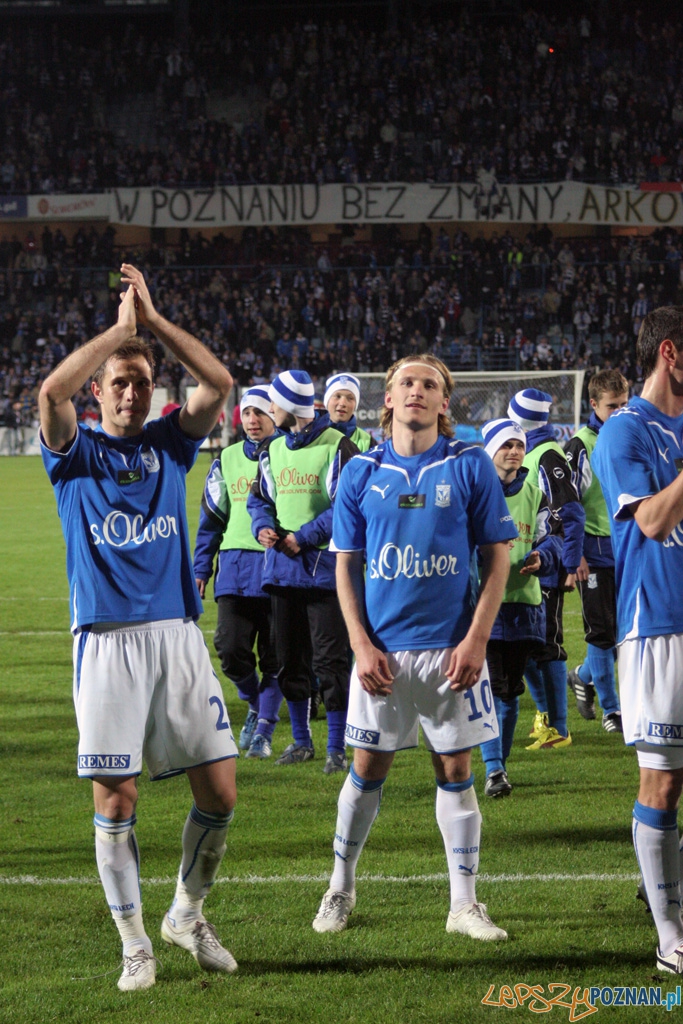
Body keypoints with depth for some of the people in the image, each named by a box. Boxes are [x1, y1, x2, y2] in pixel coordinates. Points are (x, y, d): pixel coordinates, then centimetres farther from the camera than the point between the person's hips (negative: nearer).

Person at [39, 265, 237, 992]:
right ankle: (134, 945, 9)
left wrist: (154, 320, -6)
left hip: (176, 634, 3)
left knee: (219, 793, 0)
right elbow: (51, 391, -16)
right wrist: (121, 327, -10)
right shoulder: (76, 452, 5)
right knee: (114, 800, -2)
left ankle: (188, 914, 23)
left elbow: (219, 383, -2)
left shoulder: (169, 442, 12)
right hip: (106, 640, -3)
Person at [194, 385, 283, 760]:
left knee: (274, 655, 1)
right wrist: (201, 569, 11)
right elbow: (212, 517, 16)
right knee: (230, 648, -6)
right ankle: (255, 706, 21)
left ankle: (264, 729, 11)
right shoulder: (227, 460, 13)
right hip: (235, 565, 3)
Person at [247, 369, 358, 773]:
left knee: (330, 660, -7)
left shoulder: (337, 447, -8)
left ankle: (337, 747, -1)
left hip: (324, 566, -7)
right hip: (282, 567, 7)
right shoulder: (274, 450, 14)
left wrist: (304, 536, -16)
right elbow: (259, 497, 22)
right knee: (291, 660, 12)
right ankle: (301, 740, 24)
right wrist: (263, 527, 1)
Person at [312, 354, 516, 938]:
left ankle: (465, 904, 11)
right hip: (383, 651, 1)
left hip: (452, 648, -1)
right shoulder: (362, 472, 4)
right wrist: (362, 645, -3)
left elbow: (497, 558, 1)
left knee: (456, 770, 4)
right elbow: (346, 565, 7)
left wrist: (476, 639, -8)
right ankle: (341, 888, 23)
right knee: (368, 768, 6)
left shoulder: (470, 466, -1)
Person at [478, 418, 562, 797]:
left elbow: (552, 538, 12)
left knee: (511, 689, 10)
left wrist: (540, 557, -10)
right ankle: (493, 770, -14)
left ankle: (500, 762, 22)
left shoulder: (534, 494, 13)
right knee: (490, 686, -12)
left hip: (523, 600, 4)